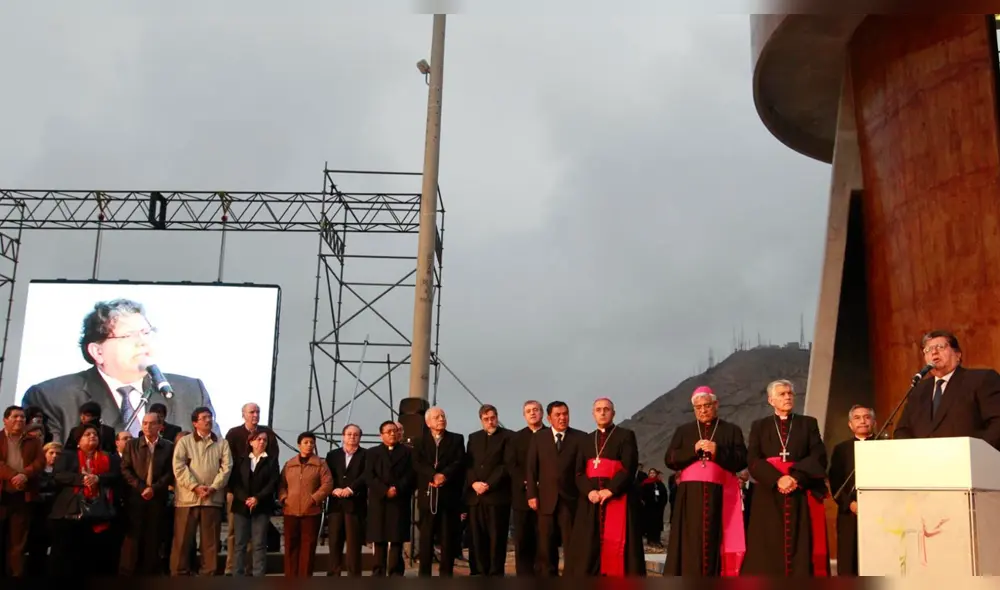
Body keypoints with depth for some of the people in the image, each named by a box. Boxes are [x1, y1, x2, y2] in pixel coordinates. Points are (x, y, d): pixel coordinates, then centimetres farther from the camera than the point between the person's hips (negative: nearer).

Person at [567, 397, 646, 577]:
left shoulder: (626, 436, 4)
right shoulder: (586, 441, 18)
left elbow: (629, 468, -7)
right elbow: (579, 472, 9)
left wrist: (610, 490, -17)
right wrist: (589, 491, -10)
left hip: (618, 498, -4)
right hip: (591, 500, 4)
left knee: (616, 544, -8)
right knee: (589, 545, -1)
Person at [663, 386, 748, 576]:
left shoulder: (732, 430, 13)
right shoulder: (683, 430, 17)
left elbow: (742, 460, 2)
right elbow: (669, 460, 6)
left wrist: (718, 452, -12)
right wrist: (693, 450, -8)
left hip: (719, 496, -1)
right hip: (690, 496, 1)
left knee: (715, 542, -6)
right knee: (689, 544, -5)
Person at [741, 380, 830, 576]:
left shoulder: (808, 423, 13)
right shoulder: (759, 426, 13)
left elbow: (819, 457, -1)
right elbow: (753, 460, -1)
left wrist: (796, 478, -16)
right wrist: (777, 479, -17)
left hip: (801, 496, 0)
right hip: (769, 496, 0)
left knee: (801, 549, -5)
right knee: (768, 549, -5)